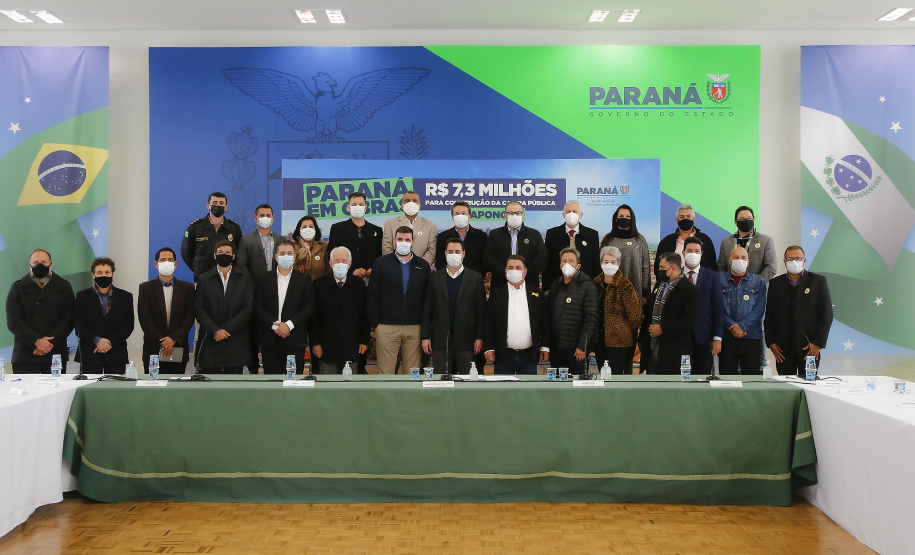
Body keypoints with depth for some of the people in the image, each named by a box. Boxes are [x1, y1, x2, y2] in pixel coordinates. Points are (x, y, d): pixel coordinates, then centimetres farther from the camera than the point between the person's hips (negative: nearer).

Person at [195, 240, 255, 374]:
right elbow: (199, 309, 2)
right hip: (210, 342, 0)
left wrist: (226, 329, -10)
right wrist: (214, 330, -13)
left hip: (236, 344, 0)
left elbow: (248, 309, -1)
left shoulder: (245, 279, 8)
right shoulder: (203, 279, 10)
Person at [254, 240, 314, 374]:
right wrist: (274, 325, -11)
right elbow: (258, 307, 2)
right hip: (270, 342, 1)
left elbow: (308, 308, -1)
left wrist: (289, 325, -12)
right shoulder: (264, 280, 10)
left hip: (295, 343, -1)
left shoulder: (304, 280, 7)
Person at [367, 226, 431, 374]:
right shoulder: (381, 263, 7)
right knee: (386, 371, -1)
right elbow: (372, 295, 5)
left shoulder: (423, 265, 11)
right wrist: (375, 323, -3)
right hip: (387, 328, -1)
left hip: (415, 328, 2)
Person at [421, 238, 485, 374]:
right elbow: (427, 309, 8)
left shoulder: (476, 278, 6)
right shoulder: (434, 278, 9)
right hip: (441, 342, 1)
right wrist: (425, 336, 2)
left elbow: (482, 310, 3)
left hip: (467, 341, -1)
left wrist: (480, 337, -4)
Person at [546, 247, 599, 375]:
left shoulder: (587, 286, -5)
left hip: (576, 349, -6)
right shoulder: (555, 285, 14)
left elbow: (591, 319, -11)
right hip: (555, 348, 6)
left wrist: (582, 346, -16)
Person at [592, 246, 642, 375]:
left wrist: (628, 332, 4)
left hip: (619, 341, -6)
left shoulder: (625, 285, -9)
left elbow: (634, 312, -8)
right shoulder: (596, 283, 9)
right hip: (599, 340, 6)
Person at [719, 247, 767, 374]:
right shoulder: (720, 280, 8)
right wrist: (733, 325, -12)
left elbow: (760, 308, 1)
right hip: (727, 337, -1)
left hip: (752, 337, 1)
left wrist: (742, 325, -11)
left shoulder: (758, 281, 12)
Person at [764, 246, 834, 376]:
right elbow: (769, 315, 9)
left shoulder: (818, 281, 3)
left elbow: (827, 315, 0)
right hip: (783, 348, 2)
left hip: (809, 347, -2)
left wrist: (818, 343, -7)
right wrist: (771, 342, 0)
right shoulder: (775, 283, 9)